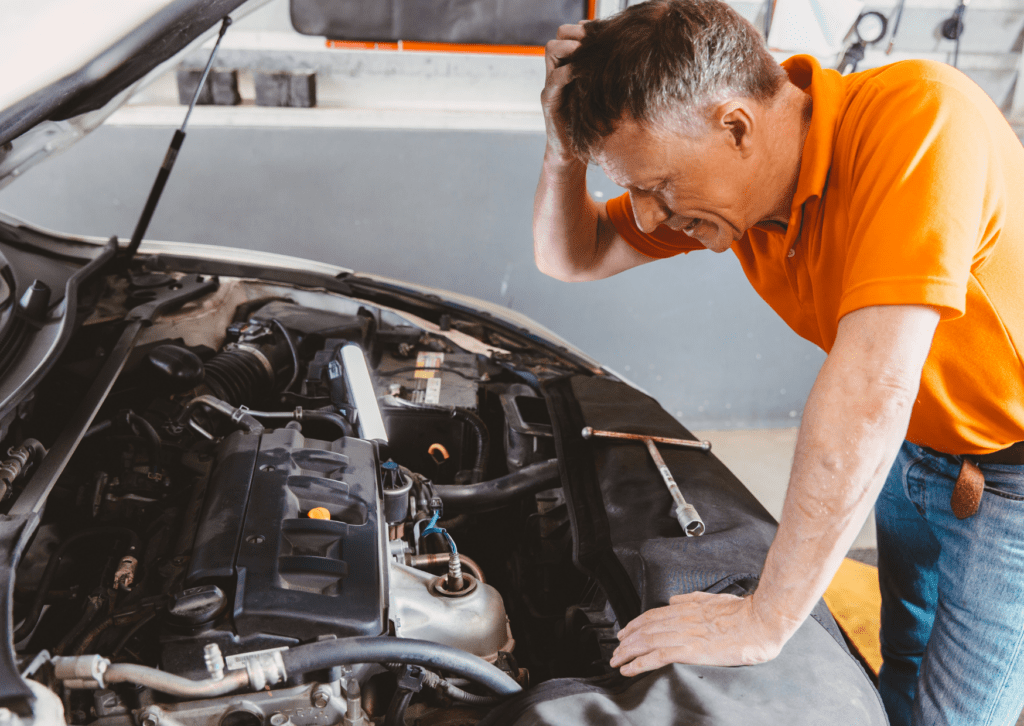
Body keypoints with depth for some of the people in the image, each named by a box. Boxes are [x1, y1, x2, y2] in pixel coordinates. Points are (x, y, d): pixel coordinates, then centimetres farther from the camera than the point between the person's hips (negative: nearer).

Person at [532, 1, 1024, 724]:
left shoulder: (918, 115, -35)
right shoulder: (734, 175, -11)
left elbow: (871, 392, -41)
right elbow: (572, 258, -1)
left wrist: (765, 620, -35)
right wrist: (566, 150, -23)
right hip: (911, 449, 6)